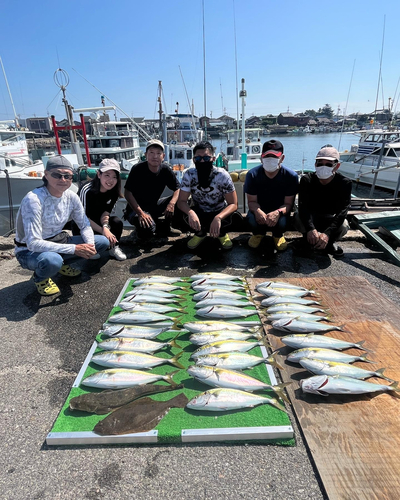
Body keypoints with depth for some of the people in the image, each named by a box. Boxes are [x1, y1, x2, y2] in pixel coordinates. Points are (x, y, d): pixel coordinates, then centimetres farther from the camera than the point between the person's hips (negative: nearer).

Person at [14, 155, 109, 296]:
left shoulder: (71, 197, -7)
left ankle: (62, 263, 12)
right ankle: (40, 277, -3)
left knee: (103, 242, -6)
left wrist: (90, 245, -21)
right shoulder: (33, 200, -26)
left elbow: (85, 226, 1)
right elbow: (33, 243, -30)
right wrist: (74, 249, -33)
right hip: (29, 251, -6)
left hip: (58, 242, 6)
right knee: (52, 260, -41)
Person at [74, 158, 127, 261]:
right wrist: (103, 231, -32)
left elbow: (106, 211, -8)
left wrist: (105, 226, -31)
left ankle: (114, 248, -2)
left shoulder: (114, 191, -10)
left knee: (117, 222, -22)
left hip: (98, 222, 5)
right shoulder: (86, 190, -28)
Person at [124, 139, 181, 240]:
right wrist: (140, 213, -30)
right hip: (136, 208, -5)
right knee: (147, 229, -35)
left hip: (155, 205, 5)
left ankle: (164, 227, 6)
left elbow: (177, 189, -5)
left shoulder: (166, 170, -6)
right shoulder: (137, 169, -18)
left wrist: (172, 203, -28)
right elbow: (128, 193, -19)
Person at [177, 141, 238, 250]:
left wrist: (218, 218, -44)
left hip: (219, 212, -1)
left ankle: (222, 234, 8)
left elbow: (233, 204, -23)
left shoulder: (222, 175, -23)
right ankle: (200, 233, 6)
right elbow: (181, 201, -20)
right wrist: (190, 212, -45)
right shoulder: (189, 174, -18)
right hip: (199, 212, 1)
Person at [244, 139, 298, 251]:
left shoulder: (291, 176, -15)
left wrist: (278, 212, -38)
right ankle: (259, 234, 9)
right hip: (260, 209, 1)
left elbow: (288, 204, -13)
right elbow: (251, 201, -10)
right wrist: (257, 211, -37)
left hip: (279, 210, 0)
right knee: (252, 220, -34)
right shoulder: (252, 175, -14)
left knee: (281, 223, -35)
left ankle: (278, 235, 9)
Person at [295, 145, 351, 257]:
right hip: (311, 215, 0)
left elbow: (342, 210, -29)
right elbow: (303, 206, -30)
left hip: (331, 217, 0)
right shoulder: (307, 180, -18)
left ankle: (330, 242, 3)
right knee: (299, 219, -33)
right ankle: (308, 239, -1)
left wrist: (327, 233, -46)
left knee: (343, 226, -31)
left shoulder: (344, 183, -19)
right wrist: (311, 229, -49)